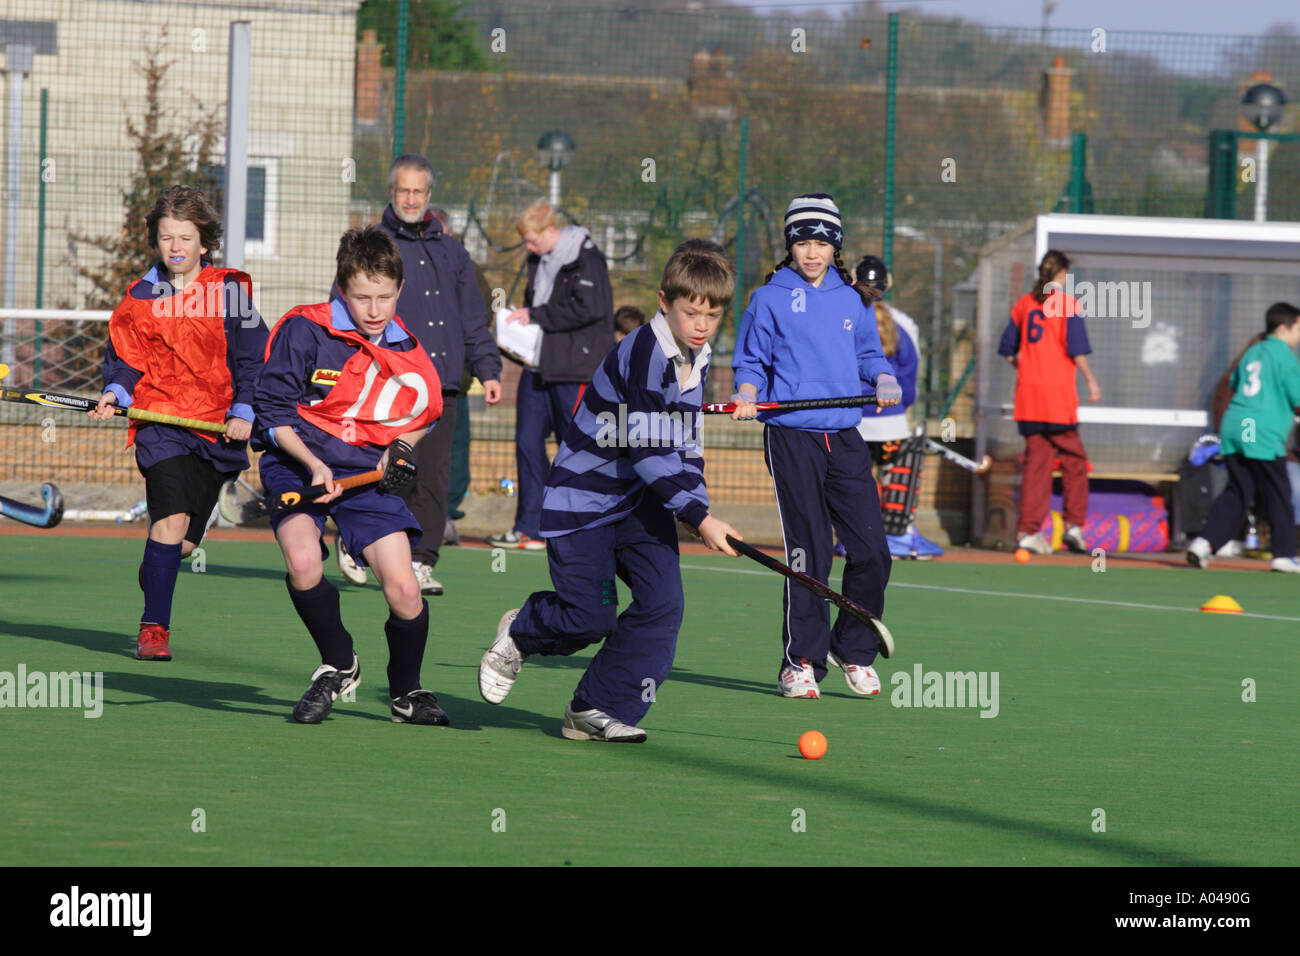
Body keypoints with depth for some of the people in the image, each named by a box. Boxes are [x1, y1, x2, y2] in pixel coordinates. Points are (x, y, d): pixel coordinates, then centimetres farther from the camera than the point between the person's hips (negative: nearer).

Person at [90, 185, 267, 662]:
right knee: (172, 517, -20)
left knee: (184, 542, 6)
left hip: (218, 428, 1)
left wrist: (244, 411, -6)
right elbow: (125, 358, 10)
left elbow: (253, 356, 4)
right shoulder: (140, 297, 4)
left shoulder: (229, 290, 1)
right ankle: (154, 628, -14)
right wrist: (115, 393, -9)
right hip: (160, 421, -1)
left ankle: (153, 570, 44)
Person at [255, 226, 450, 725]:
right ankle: (337, 666, -2)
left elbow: (425, 413, 19)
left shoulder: (407, 352, 1)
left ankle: (407, 692, 18)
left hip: (367, 471, 3)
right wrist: (313, 465, -21)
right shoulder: (304, 332, -12)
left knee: (403, 588, -10)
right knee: (303, 561, -30)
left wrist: (400, 447, -2)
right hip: (298, 463, -3)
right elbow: (273, 410, -9)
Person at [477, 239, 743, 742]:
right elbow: (648, 452, -26)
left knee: (663, 600, -9)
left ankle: (596, 708, 2)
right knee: (589, 616, -6)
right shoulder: (643, 356, -25)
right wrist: (699, 517, -26)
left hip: (641, 500, 8)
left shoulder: (696, 361, 4)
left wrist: (699, 510, 1)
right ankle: (519, 634, 29)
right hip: (584, 495, -7)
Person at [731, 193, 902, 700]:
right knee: (807, 554, -7)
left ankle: (855, 649, 17)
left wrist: (884, 382, 1)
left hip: (845, 439, 4)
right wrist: (748, 394, -14)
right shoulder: (770, 300, 4)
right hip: (791, 437, -4)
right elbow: (752, 362, 5)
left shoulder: (851, 300, 14)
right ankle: (801, 663, 3)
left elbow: (869, 355, 20)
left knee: (872, 550, -2)